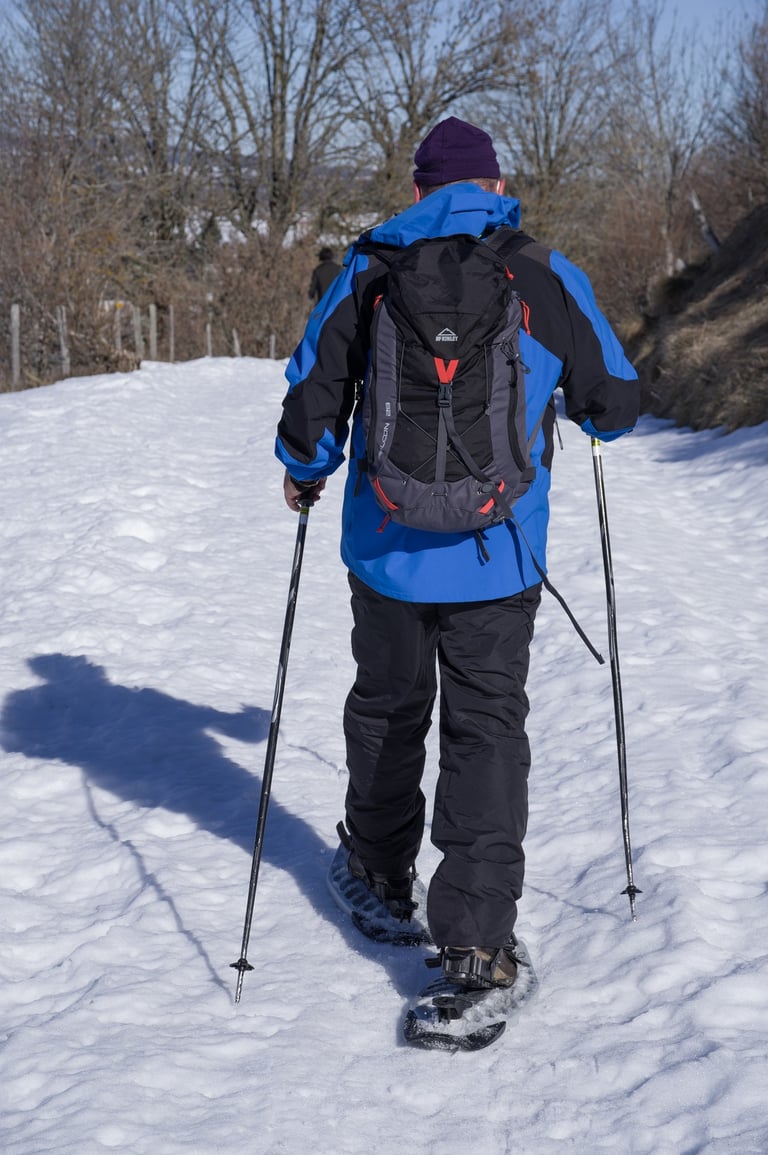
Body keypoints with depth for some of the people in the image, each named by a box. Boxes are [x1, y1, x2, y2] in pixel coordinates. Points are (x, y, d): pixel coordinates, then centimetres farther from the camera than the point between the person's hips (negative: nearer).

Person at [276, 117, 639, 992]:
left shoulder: (369, 273, -2)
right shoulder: (548, 280, -3)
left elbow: (312, 400, -3)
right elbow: (615, 404, 5)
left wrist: (305, 474, 18)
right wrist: (592, 412, 29)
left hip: (388, 550, 2)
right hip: (497, 559, -1)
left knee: (387, 706, 21)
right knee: (487, 728, 4)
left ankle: (381, 869, 39)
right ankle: (476, 931, -5)